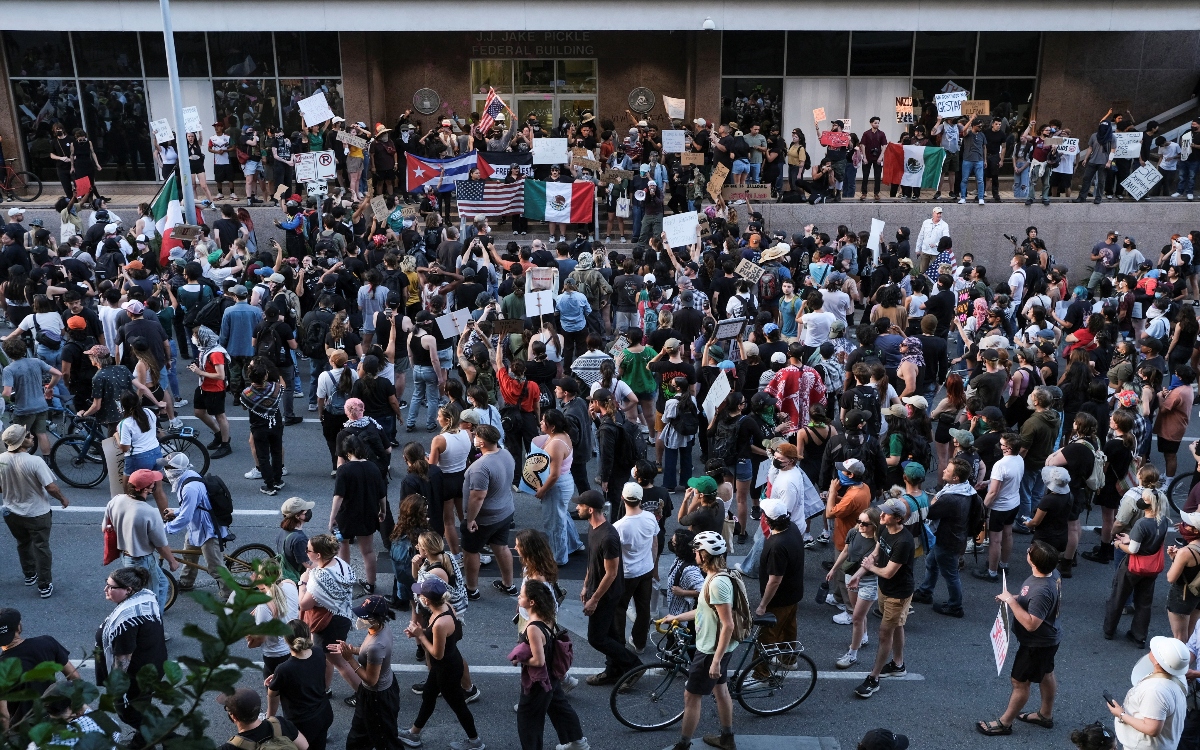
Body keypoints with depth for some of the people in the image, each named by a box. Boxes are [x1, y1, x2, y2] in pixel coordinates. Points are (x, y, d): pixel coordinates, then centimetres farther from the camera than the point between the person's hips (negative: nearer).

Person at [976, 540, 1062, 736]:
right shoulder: (1052, 573, -10)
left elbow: (1031, 624, -36)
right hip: (1048, 638, 9)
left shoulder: (1042, 591, -39)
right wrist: (1016, 597, -4)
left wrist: (1011, 601, -32)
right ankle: (1046, 715, 47)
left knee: (1020, 681, 8)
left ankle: (1004, 723, 25)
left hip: (1037, 644, -9)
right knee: (1045, 674, 26)